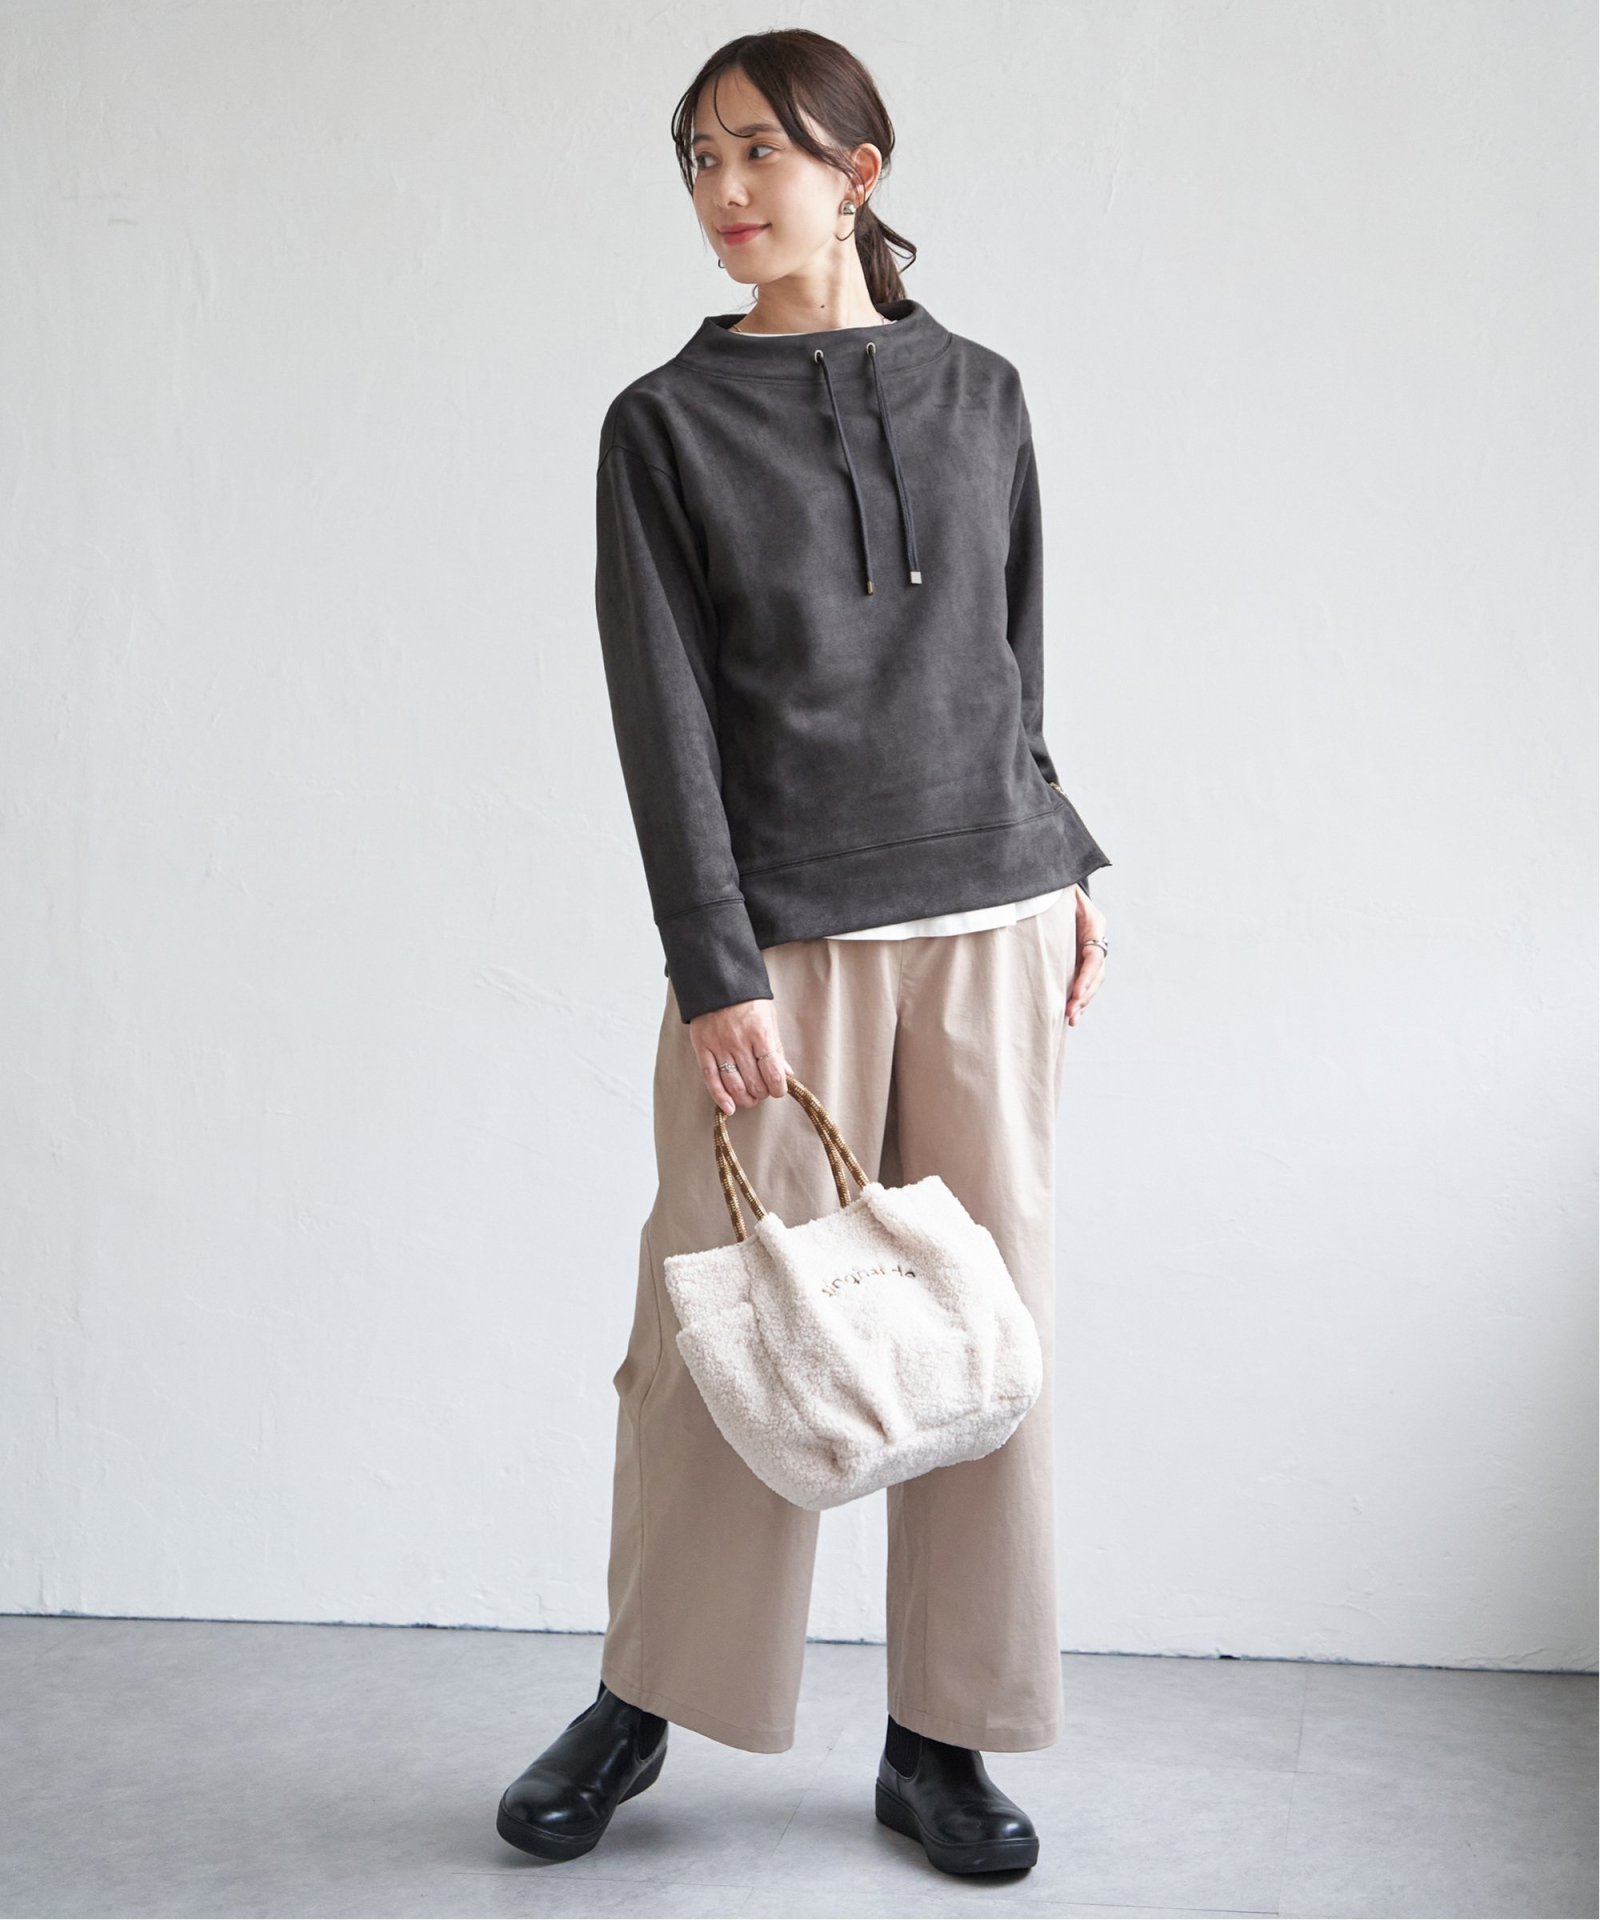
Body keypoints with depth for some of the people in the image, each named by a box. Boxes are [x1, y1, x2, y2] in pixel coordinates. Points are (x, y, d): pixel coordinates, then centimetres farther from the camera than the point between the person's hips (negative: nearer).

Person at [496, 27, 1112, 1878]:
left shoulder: (977, 392, 10)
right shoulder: (665, 424, 2)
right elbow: (664, 712, -5)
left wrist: (1066, 868, 12)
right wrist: (715, 970, -11)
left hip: (992, 914, 3)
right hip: (788, 934, -3)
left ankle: (942, 1737, 17)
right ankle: (639, 1703, 21)